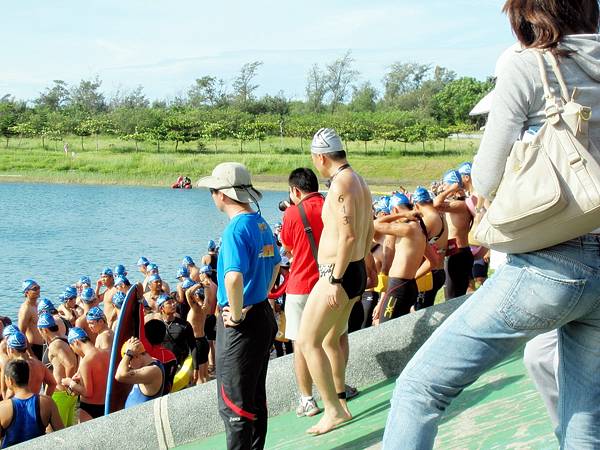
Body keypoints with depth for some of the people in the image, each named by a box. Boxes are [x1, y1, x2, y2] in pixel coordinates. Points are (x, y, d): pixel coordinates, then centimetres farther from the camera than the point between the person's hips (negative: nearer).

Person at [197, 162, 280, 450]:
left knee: (234, 403, 1)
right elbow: (275, 264, 23)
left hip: (240, 326, -9)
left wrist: (237, 314, -22)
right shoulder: (261, 224, 8)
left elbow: (234, 277, -35)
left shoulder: (236, 229, -21)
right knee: (255, 397, 19)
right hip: (263, 315, 9)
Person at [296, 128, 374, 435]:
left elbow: (348, 235, -26)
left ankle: (334, 410, -4)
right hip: (357, 272, 10)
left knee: (307, 342, -5)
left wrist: (335, 280, -25)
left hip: (339, 275, -10)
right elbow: (369, 232, 20)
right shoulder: (360, 183, 12)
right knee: (330, 341, 21)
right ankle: (340, 404, 28)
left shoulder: (341, 184, -18)